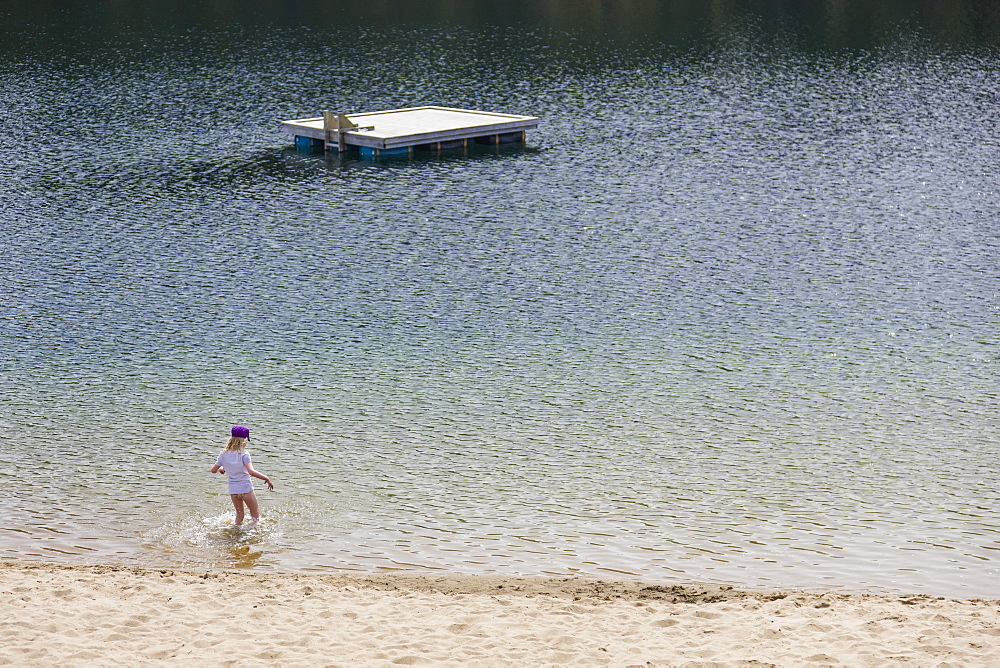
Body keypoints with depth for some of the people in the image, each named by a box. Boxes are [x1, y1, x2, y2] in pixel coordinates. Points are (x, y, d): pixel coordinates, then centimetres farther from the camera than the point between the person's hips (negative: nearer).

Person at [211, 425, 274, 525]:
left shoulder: (223, 454, 0)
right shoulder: (244, 454, -15)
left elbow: (213, 470, 8)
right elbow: (251, 471, -27)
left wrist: (221, 469, 29)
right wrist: (266, 478, -22)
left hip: (233, 490, 5)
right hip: (246, 488, -5)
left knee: (239, 514, 22)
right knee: (255, 515, 9)